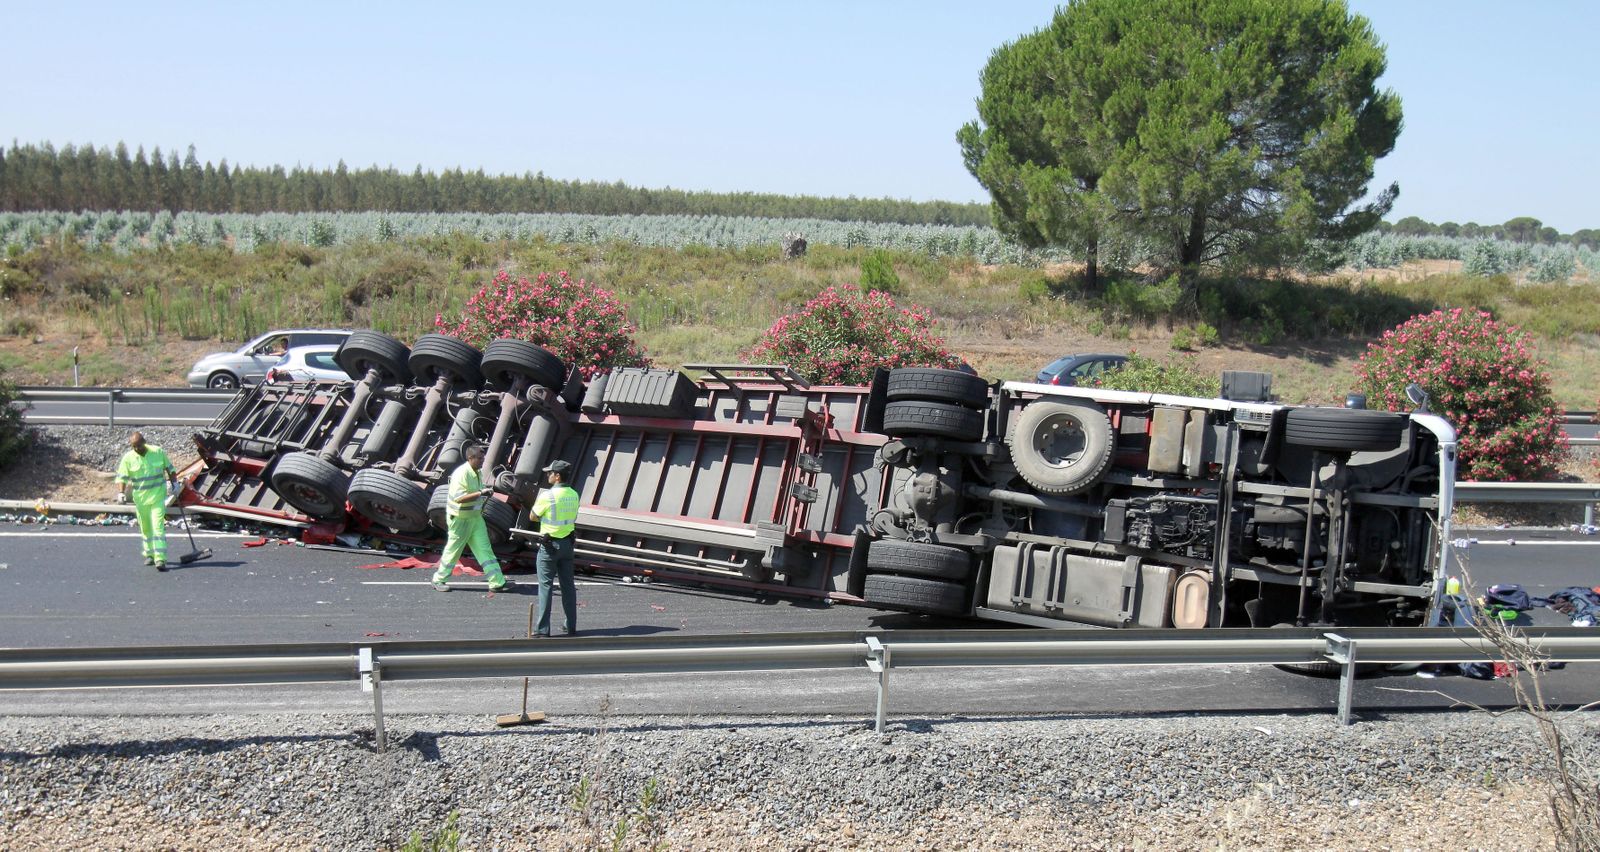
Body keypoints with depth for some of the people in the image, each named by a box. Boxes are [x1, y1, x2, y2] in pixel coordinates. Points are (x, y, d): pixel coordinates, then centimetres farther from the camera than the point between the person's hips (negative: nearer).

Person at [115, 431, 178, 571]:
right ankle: (149, 554, 30)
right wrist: (121, 493, -17)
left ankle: (160, 559, -18)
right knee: (145, 528, 12)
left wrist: (174, 483, 9)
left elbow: (170, 468, 11)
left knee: (158, 526, -12)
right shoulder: (128, 458, -4)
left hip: (158, 496, -2)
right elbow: (121, 477, -4)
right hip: (140, 498, 2)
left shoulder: (158, 451, -3)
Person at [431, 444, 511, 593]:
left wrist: (486, 493, 4)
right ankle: (438, 580, 22)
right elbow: (459, 497, -30)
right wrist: (480, 493, -31)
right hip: (460, 518, -8)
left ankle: (497, 582, 4)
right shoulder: (461, 473, -22)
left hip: (475, 516, 8)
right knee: (453, 549, 5)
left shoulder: (478, 472, 7)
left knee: (484, 548, 5)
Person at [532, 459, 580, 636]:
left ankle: (543, 628, 1)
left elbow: (533, 516, -4)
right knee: (568, 584, 11)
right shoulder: (573, 495, 2)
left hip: (549, 545, -6)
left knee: (545, 585, 0)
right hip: (567, 543, 6)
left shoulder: (547, 495, -17)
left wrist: (538, 499, 11)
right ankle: (571, 626, 16)